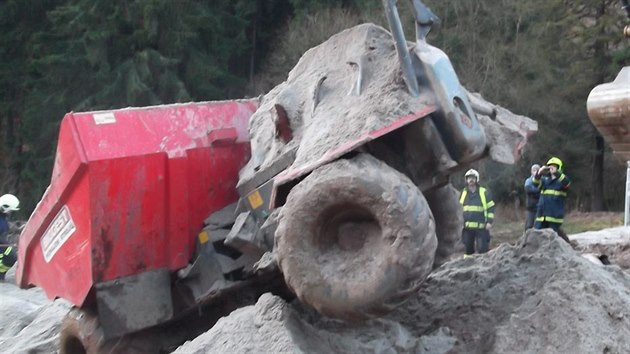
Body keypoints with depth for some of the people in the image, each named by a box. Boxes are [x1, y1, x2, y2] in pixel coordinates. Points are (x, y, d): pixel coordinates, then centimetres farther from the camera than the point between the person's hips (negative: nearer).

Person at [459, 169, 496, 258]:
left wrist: (489, 221, -8)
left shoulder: (484, 192, 0)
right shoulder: (463, 193, 11)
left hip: (481, 227, -4)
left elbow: (491, 207, 2)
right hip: (467, 227, 4)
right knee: (468, 248, 9)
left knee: (482, 248, -8)